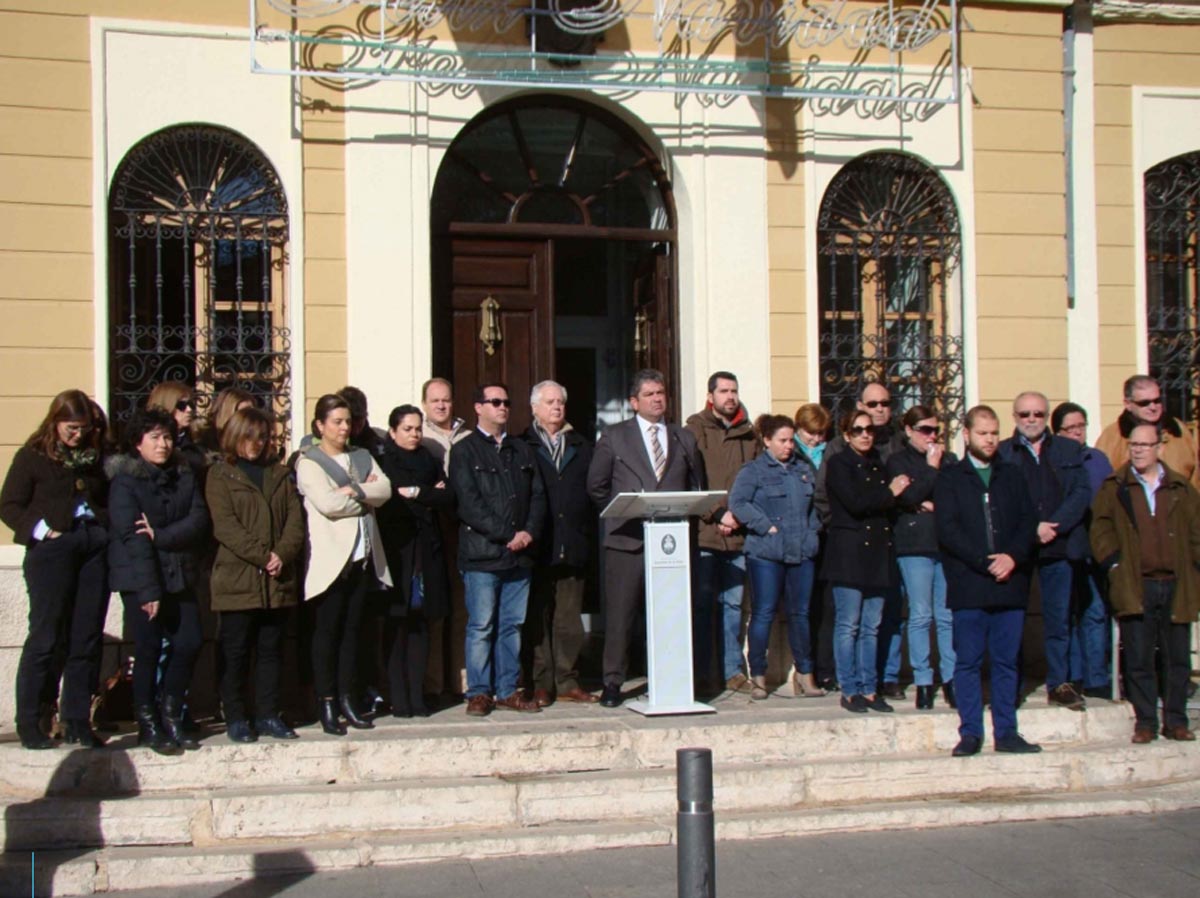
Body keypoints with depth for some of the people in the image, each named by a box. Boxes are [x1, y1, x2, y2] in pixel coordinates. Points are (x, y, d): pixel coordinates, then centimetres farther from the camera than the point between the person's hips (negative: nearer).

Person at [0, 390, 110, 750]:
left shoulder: (95, 455, 16)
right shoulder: (33, 456, 4)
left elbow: (110, 499, 20)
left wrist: (108, 528, 2)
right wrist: (41, 530, -12)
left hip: (95, 548, 4)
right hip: (52, 549, -4)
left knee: (88, 639, 4)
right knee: (47, 636, -4)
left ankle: (78, 721, 12)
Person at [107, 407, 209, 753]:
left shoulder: (185, 475, 9)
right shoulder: (124, 480, -7)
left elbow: (199, 520, -3)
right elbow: (131, 536, -15)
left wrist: (160, 536, -19)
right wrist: (149, 590, -20)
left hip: (180, 575, 5)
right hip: (139, 578, -5)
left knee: (190, 643, -1)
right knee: (149, 649, -3)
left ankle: (172, 716, 16)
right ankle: (147, 724, 12)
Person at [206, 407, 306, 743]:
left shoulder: (280, 474, 16)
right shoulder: (220, 475, 2)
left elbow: (295, 518, 7)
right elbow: (225, 526, -9)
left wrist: (283, 556, -10)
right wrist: (263, 556, -16)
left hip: (278, 580, 4)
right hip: (236, 579, -4)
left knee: (271, 649, 9)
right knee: (235, 652, 2)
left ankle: (268, 715, 16)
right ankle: (235, 718, 10)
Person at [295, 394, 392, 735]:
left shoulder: (362, 457, 16)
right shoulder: (309, 461, -1)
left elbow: (385, 489, 1)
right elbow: (327, 503, -16)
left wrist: (354, 491, -14)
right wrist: (367, 495, -3)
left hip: (363, 556, 5)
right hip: (331, 557, -5)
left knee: (352, 629, 8)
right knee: (327, 630, -2)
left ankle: (346, 699, 14)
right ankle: (326, 704, 3)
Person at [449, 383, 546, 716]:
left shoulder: (522, 450, 18)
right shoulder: (465, 451, 2)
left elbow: (538, 495, 13)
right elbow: (469, 504, -8)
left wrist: (529, 532, -5)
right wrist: (508, 535, -12)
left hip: (520, 553, 5)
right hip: (481, 554, -4)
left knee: (512, 625, 6)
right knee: (481, 626, -2)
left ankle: (508, 690, 13)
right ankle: (478, 692, 5)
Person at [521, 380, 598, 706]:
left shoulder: (581, 447, 17)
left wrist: (589, 536, 2)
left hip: (574, 548, 4)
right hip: (537, 548, -3)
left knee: (570, 619, 6)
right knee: (537, 620, 1)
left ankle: (568, 683, 13)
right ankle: (540, 685, 7)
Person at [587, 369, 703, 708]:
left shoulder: (684, 439, 14)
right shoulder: (614, 437, 8)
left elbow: (697, 486, 18)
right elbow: (596, 485, 9)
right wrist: (621, 512, 2)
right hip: (627, 539, -2)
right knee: (619, 614, -1)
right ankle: (612, 682, 7)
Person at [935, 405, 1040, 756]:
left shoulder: (1012, 475, 16)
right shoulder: (950, 477, 5)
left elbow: (1029, 521, 9)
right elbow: (947, 529, -5)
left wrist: (1013, 556, -9)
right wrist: (985, 562, -12)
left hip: (1010, 582, 3)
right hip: (968, 584, -3)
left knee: (1006, 661, 6)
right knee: (968, 661, 0)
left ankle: (1006, 732, 11)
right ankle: (970, 733, 6)